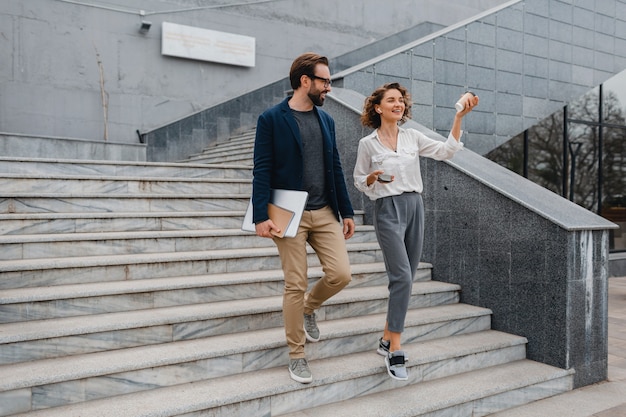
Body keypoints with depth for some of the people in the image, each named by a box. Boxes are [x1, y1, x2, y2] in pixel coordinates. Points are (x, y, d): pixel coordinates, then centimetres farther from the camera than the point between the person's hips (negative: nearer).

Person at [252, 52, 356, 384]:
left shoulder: (326, 119, 11)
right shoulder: (271, 119, -6)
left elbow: (335, 168, 13)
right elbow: (262, 170, -9)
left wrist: (346, 211, 11)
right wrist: (261, 216, -17)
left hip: (325, 213, 5)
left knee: (341, 274, -3)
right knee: (295, 285, 0)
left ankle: (308, 308, 30)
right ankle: (296, 355, 19)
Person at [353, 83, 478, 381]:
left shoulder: (413, 137, 9)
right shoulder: (368, 143, 1)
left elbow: (445, 151, -1)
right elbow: (359, 182, 8)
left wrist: (459, 117, -8)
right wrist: (373, 178, -14)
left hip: (414, 207, 5)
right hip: (388, 210, -5)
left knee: (404, 279, 8)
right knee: (403, 278, -16)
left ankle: (387, 340, 22)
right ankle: (395, 352, -8)